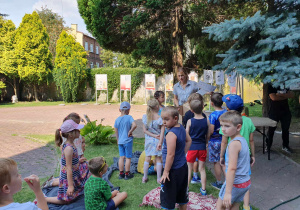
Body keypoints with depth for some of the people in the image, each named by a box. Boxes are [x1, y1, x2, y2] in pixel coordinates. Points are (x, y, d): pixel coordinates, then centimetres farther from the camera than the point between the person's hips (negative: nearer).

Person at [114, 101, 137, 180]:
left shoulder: (117, 120, 1)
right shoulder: (129, 117, -13)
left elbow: (116, 131, 7)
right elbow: (134, 125, -29)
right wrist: (130, 132, -13)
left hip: (120, 141, 4)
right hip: (128, 141, -4)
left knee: (121, 157, 13)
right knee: (128, 157, 7)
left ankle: (121, 173, 21)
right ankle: (127, 174, 15)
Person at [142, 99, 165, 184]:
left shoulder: (145, 117, -7)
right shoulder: (160, 118, -15)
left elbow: (144, 130, -5)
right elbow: (162, 132, -14)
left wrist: (154, 135, -7)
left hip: (149, 140, 3)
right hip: (157, 141, -2)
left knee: (147, 158, 16)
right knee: (158, 159, 10)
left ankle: (144, 177, 25)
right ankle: (159, 178, 18)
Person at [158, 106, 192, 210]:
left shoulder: (171, 134, -25)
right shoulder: (182, 128, 2)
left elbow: (170, 155, -26)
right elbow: (189, 141, 18)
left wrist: (166, 172, -21)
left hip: (173, 170, -9)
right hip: (183, 167, 9)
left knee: (167, 198, 5)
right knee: (182, 196, 23)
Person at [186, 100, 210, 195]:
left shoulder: (190, 121, -10)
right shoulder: (207, 121, -5)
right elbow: (208, 135, 3)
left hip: (192, 147, -2)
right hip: (202, 147, 2)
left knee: (189, 169, 11)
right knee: (202, 169, 14)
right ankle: (203, 189, 23)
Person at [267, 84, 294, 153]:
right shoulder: (271, 86, -5)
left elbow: (292, 95, -4)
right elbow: (273, 98, -18)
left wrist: (281, 94, -17)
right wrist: (286, 96, -7)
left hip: (286, 112, 5)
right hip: (274, 113, -4)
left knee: (286, 129, 10)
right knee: (271, 129, 1)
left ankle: (285, 146, 25)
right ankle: (268, 146, 13)